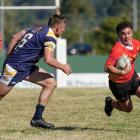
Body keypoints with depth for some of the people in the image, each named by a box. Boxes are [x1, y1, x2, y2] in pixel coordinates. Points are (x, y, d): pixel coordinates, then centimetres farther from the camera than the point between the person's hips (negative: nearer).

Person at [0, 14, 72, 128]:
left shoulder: (37, 29, 11)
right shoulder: (50, 37, -15)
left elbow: (15, 37, 12)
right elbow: (48, 59, -26)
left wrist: (9, 57, 13)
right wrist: (63, 67, -10)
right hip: (16, 67, -9)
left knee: (51, 83, 4)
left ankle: (37, 118, 2)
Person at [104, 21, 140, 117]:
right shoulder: (116, 49, -32)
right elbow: (107, 68, -37)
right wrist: (122, 72, -44)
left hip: (132, 77, 5)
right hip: (118, 83, -5)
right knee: (128, 108, 10)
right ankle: (110, 103, 39)